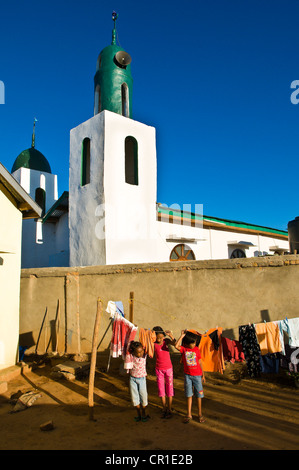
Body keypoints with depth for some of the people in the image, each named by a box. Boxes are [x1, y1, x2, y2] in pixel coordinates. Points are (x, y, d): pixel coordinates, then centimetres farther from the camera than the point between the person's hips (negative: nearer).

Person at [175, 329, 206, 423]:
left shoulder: (196, 349, -5)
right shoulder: (183, 349, -8)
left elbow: (200, 362, 3)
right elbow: (176, 346, -30)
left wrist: (203, 375, 5)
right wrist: (182, 335, -25)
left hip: (197, 375, 0)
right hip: (187, 375, 0)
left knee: (198, 395, 7)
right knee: (189, 395, 9)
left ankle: (200, 414, 21)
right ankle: (189, 414, 20)